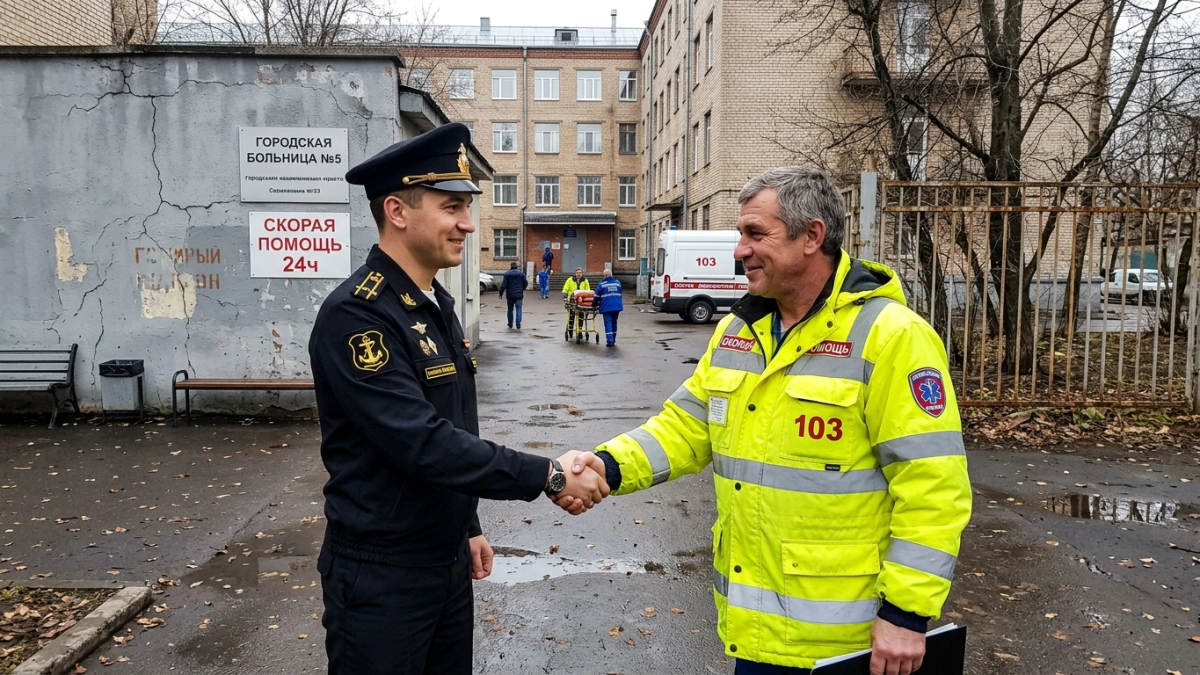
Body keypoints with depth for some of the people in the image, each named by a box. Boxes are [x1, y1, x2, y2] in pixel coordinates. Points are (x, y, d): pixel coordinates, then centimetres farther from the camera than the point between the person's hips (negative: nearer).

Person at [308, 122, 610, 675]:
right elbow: (422, 443, -28)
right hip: (382, 575, -8)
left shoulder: (436, 304, 8)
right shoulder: (355, 316, -21)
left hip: (448, 561, 8)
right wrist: (548, 475, -26)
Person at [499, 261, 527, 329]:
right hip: (519, 295, 0)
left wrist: (501, 293, 0)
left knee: (510, 309, 12)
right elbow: (525, 283, 4)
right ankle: (518, 324, -11)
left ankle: (510, 324, 19)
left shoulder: (507, 274, -4)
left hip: (510, 295, 0)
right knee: (518, 309, 0)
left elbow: (503, 285, -8)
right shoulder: (521, 274, 1)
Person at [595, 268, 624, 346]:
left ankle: (610, 341, -12)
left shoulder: (602, 283, -3)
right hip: (617, 306, 4)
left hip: (606, 307, -4)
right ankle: (613, 340, 19)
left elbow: (597, 296, -2)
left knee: (608, 323, -3)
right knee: (614, 323, 14)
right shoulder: (617, 282, 12)